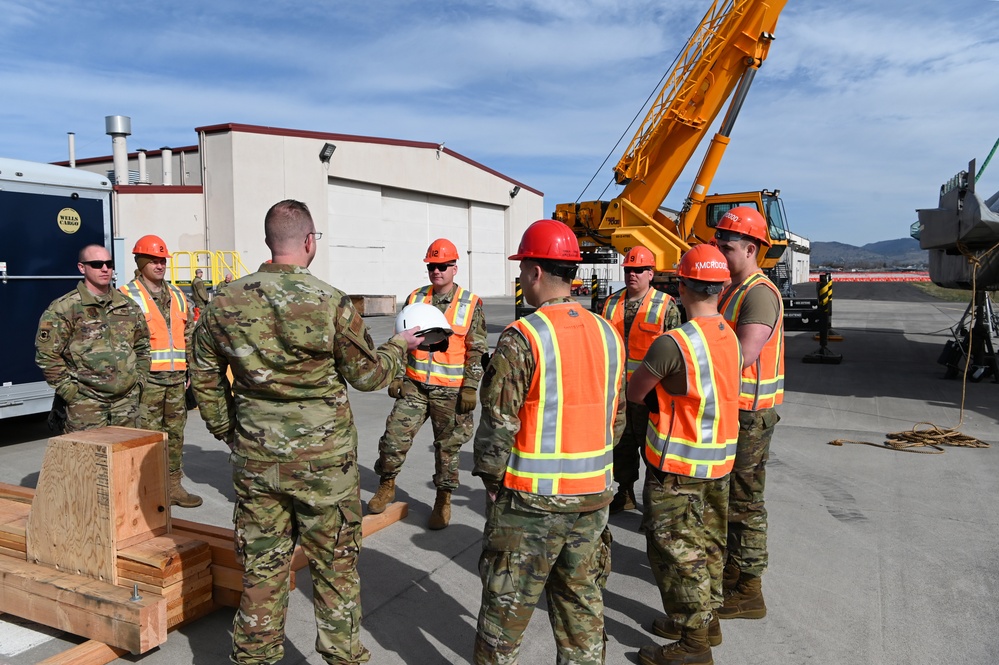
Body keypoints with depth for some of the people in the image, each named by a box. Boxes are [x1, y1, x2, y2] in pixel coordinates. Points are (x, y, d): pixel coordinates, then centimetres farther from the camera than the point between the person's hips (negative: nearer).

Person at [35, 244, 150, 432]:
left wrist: (139, 380, 11)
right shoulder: (63, 308, -3)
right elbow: (46, 355, -6)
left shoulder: (128, 306, 13)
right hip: (86, 404, -5)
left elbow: (142, 347, 21)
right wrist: (69, 390, -8)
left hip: (127, 401, 5)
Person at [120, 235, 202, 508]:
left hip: (177, 378, 6)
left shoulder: (177, 296, 15)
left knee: (175, 432, 11)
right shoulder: (128, 296, -4)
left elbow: (189, 335, 19)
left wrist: (190, 370, 13)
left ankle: (174, 486, 21)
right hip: (147, 379, -6)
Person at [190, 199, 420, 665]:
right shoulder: (332, 303, -15)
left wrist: (226, 431, 21)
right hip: (324, 460, -3)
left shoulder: (225, 304, -2)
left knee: (261, 567, 16)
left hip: (255, 458, 4)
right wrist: (399, 346, 13)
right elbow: (366, 375, -5)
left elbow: (204, 377, 8)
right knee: (335, 566, 13)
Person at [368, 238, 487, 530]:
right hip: (415, 385, 3)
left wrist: (470, 388, -10)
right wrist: (396, 377, 5)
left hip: (450, 391, -2)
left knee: (448, 446, 8)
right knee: (394, 436, -1)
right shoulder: (415, 299, 6)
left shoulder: (471, 305, -3)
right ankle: (386, 486, 22)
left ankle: (443, 501, 24)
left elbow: (476, 351, -4)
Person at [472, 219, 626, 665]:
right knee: (582, 599, 19)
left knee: (507, 603, 10)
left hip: (531, 498, -6)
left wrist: (492, 480, -1)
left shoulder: (522, 337, -17)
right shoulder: (607, 333, 4)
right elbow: (617, 418, 10)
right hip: (593, 495, 6)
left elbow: (498, 424, -16)